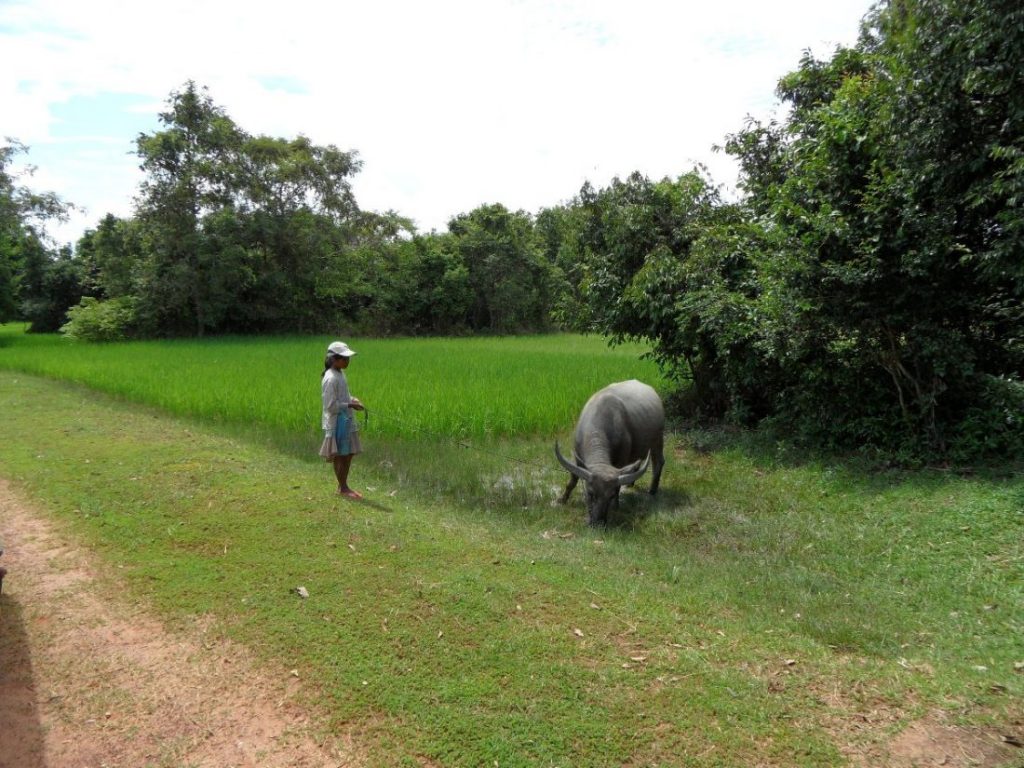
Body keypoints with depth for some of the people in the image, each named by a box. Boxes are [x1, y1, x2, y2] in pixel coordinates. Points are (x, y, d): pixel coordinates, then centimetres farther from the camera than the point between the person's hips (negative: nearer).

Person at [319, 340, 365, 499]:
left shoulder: (340, 374, 9)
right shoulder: (330, 379, -19)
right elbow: (330, 406, -21)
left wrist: (352, 399, 3)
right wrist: (350, 405, -21)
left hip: (347, 420, 9)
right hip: (337, 422, -9)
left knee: (348, 454, 14)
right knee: (340, 455, 2)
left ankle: (344, 486, 25)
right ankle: (342, 488, 14)